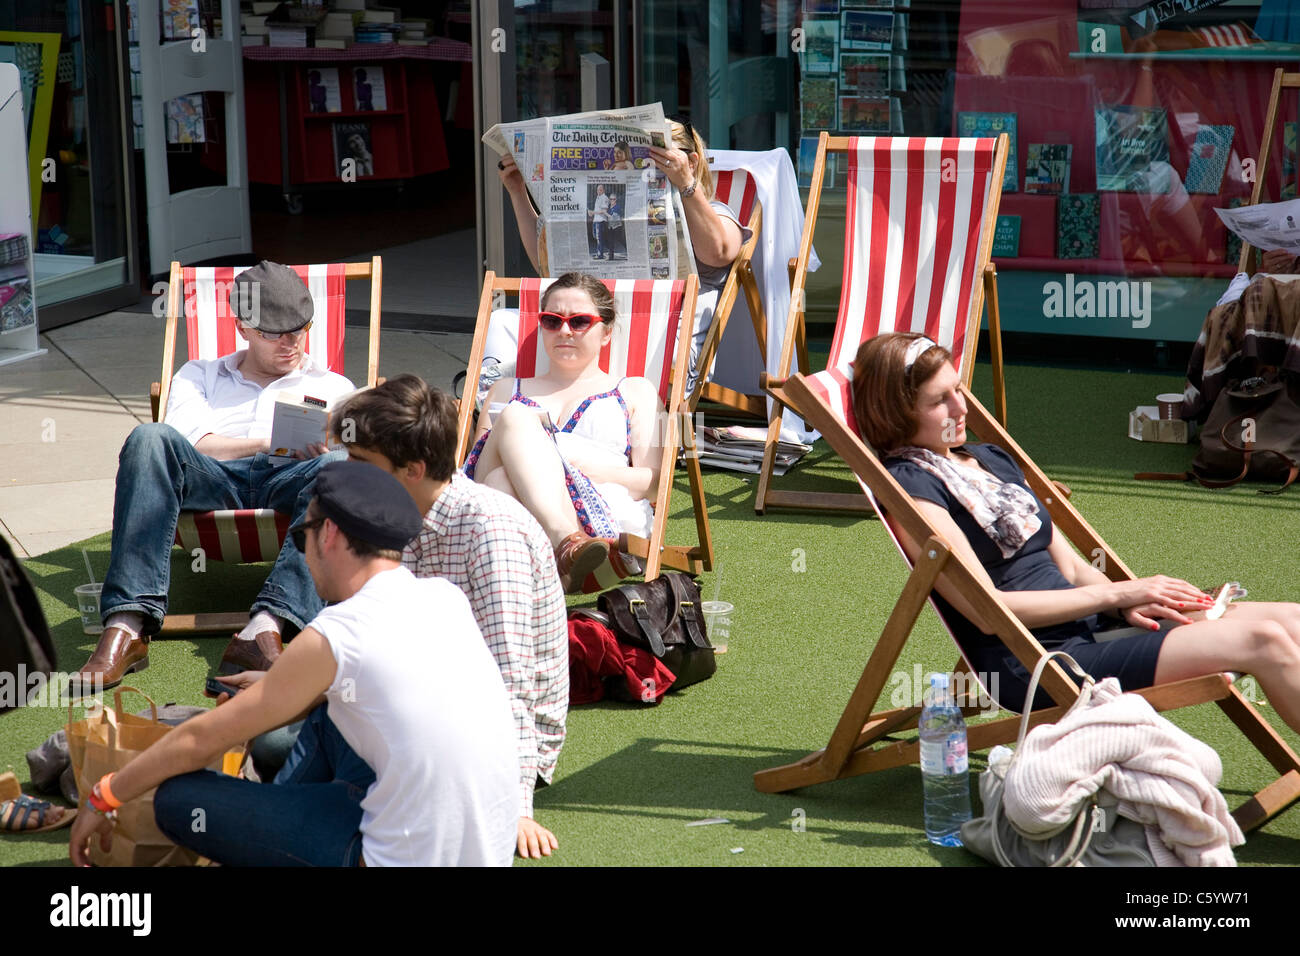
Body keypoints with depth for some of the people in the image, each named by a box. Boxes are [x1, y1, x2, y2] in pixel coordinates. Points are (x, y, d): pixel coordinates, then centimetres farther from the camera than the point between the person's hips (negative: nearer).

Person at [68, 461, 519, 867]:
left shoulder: (334, 636, -15)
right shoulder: (445, 598, 3)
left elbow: (200, 741, -4)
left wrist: (102, 798, 10)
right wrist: (277, 688, 35)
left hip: (408, 858, -8)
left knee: (178, 798, -3)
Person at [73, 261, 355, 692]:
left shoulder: (332, 386, 32)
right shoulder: (199, 375, 32)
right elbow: (189, 445, 10)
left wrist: (326, 452, -12)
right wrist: (269, 442, -4)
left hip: (289, 480, 0)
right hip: (212, 479, 1)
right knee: (150, 438, -32)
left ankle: (262, 633, -54)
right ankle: (126, 628, -43)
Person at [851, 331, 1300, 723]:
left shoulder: (990, 458, 19)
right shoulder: (908, 486, -8)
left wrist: (1129, 601, -4)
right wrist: (1116, 594, -12)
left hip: (1086, 624, 8)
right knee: (1262, 643, -20)